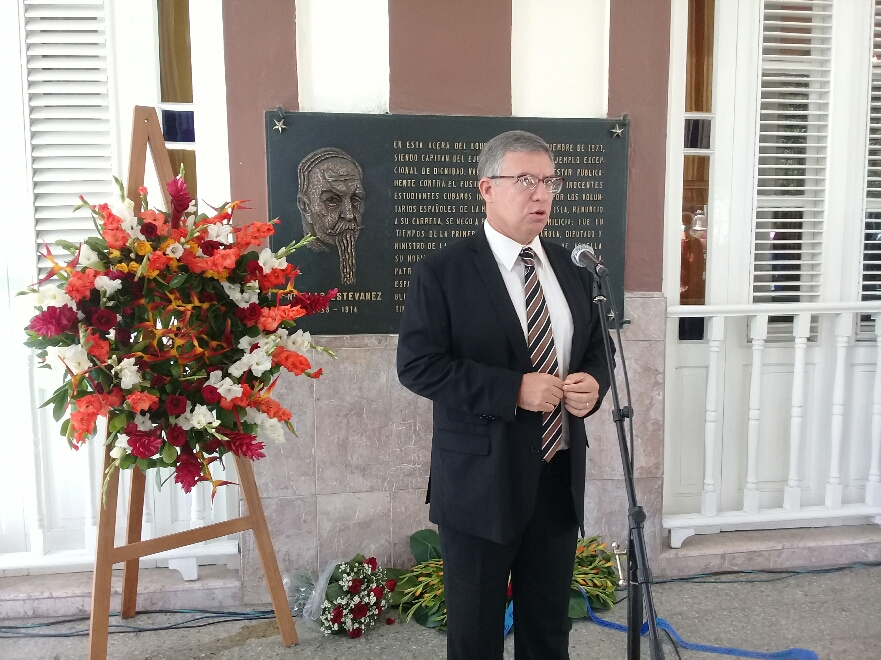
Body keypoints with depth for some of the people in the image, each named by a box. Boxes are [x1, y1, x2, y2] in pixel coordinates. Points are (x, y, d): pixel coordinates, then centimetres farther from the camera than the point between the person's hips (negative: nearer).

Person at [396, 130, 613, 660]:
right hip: (482, 480, -5)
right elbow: (417, 365, -15)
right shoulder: (442, 272, -10)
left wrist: (593, 383, -8)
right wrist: (513, 389, -23)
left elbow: (596, 350, 15)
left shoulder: (571, 268, 7)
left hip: (560, 476, 5)